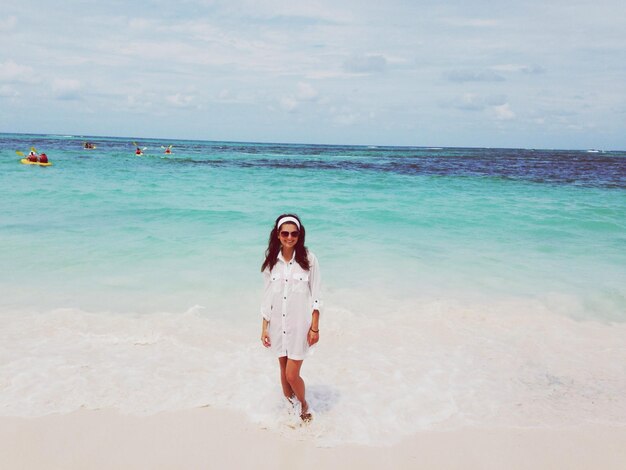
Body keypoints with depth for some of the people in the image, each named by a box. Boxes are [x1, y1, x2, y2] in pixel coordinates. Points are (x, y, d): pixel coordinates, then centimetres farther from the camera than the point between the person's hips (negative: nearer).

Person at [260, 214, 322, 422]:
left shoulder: (308, 259, -9)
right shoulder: (271, 261, 0)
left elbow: (316, 296, -7)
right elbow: (267, 296, 5)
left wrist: (315, 327, -8)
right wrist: (264, 327, 5)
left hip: (300, 324, -3)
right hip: (278, 325, 3)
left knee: (292, 375, -1)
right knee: (284, 371, 15)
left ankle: (304, 406, 28)